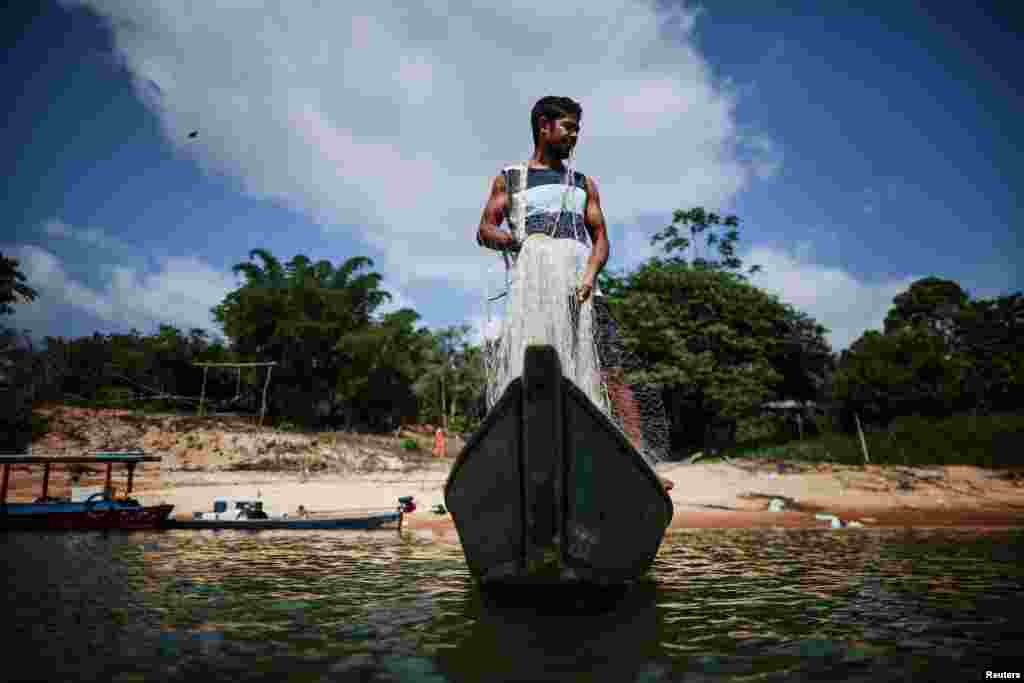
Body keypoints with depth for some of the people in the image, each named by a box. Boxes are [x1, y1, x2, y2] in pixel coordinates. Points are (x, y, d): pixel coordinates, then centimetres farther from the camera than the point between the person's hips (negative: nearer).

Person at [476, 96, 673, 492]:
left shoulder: (584, 184, 24)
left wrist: (589, 275, -10)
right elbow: (485, 230, 7)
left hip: (582, 288, 2)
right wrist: (516, 241, -16)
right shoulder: (510, 178, 19)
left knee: (612, 374, -11)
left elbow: (600, 236, 12)